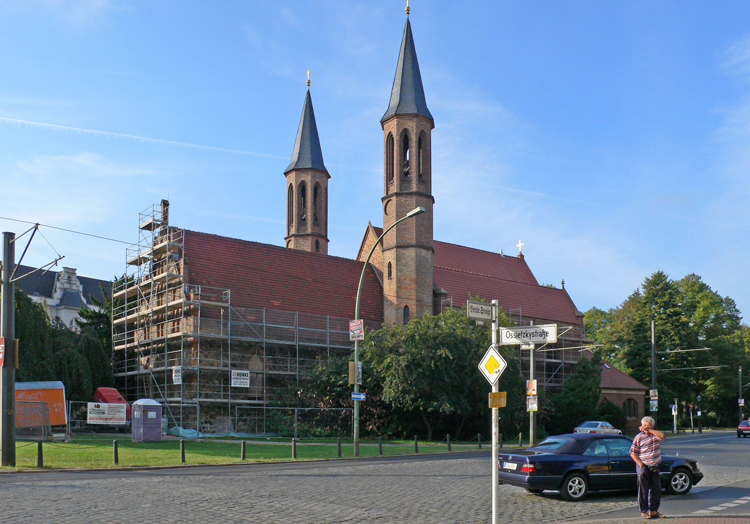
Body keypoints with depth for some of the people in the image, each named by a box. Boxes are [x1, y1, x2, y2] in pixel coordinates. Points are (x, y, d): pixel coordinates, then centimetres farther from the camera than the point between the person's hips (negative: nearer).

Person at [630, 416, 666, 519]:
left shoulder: (655, 435, 8)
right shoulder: (639, 437, -5)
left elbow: (662, 436, -16)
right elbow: (633, 453, -6)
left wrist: (649, 430, -13)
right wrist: (641, 464, -14)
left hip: (654, 467, 5)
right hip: (644, 467, -5)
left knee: (656, 489, 8)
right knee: (643, 490, -1)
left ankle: (653, 511, 18)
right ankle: (643, 512, 6)